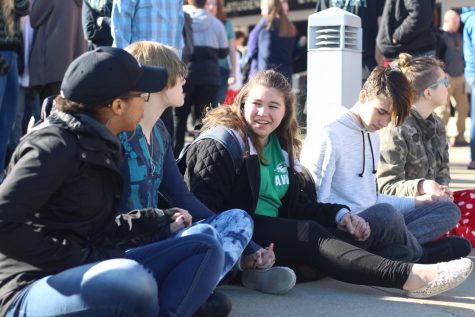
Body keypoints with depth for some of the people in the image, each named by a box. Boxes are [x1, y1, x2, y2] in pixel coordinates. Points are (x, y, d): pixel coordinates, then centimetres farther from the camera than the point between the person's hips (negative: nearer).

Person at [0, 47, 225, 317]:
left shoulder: (100, 144, 12)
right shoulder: (56, 146, -15)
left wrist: (160, 221, 17)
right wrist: (79, 257, -18)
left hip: (86, 274, 9)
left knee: (204, 248, 2)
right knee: (133, 280, -39)